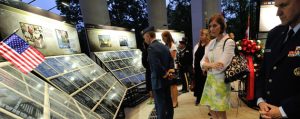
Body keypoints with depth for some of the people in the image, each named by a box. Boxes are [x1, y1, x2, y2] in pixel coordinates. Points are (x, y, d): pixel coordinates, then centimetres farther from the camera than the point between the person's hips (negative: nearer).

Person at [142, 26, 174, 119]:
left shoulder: (151, 48, -19)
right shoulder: (164, 46, 8)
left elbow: (157, 65, -27)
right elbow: (171, 60, 10)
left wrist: (164, 74, -13)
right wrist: (170, 71, 0)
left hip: (158, 80, -9)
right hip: (167, 79, 9)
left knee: (160, 105, 6)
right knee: (168, 102, 21)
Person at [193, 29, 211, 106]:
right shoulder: (197, 45, 11)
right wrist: (193, 67, 11)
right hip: (197, 68, 6)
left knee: (204, 84, 7)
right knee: (198, 83, 14)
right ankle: (198, 98, 31)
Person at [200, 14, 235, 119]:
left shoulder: (229, 42, -12)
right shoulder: (211, 42, 7)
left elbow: (221, 67, -20)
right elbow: (202, 62, 2)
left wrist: (207, 65, -6)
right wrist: (212, 65, -15)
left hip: (220, 81, -6)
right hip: (210, 79, 6)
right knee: (211, 109, 19)